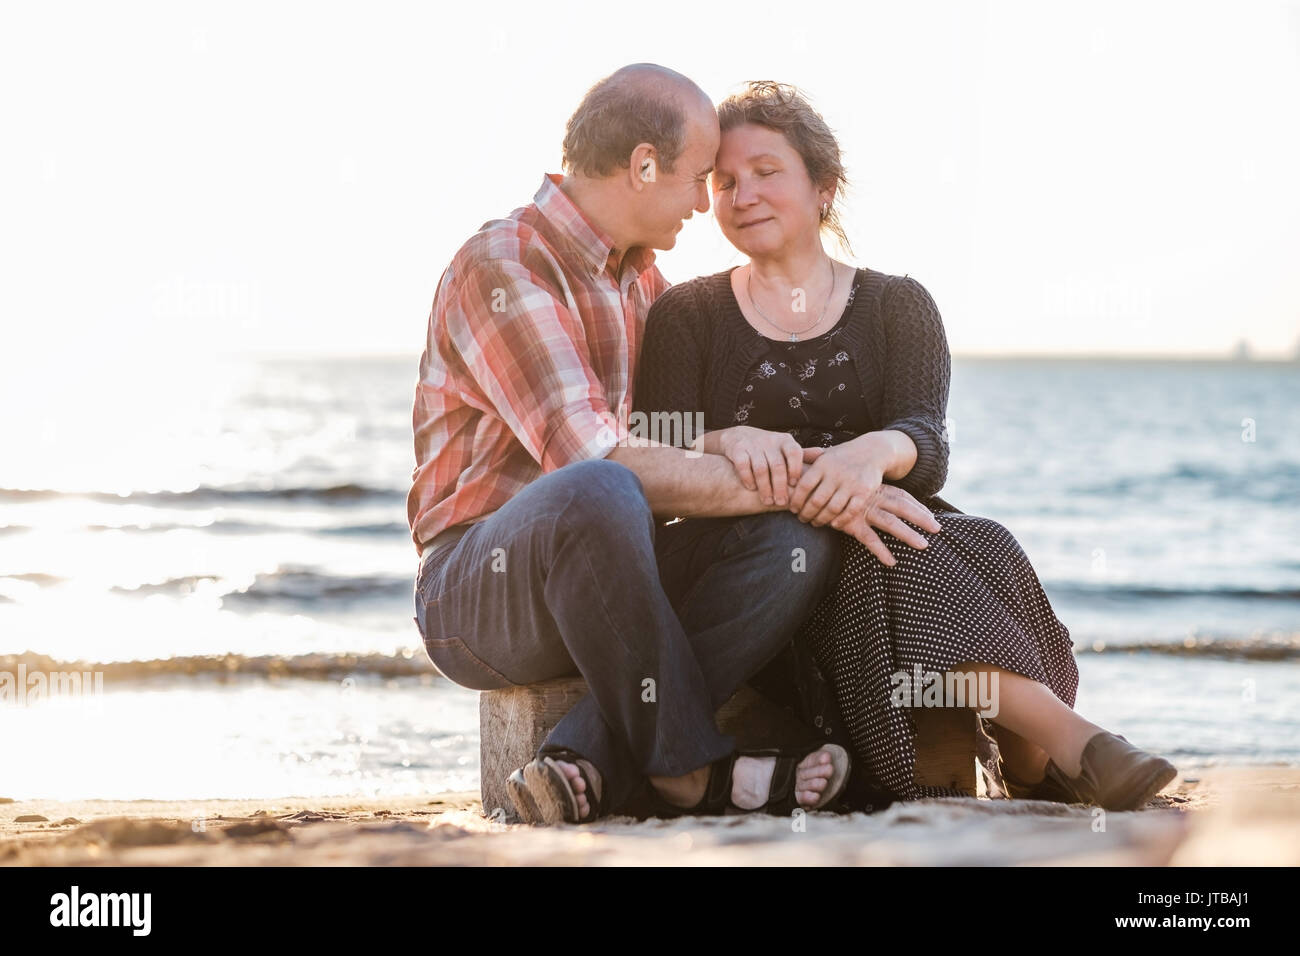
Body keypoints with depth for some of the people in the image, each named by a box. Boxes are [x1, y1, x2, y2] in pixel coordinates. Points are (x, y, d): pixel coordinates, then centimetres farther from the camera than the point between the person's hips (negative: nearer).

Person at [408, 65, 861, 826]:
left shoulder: (641, 276, 15)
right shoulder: (501, 269, -15)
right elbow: (598, 461, -26)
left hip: (603, 583, 8)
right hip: (475, 594, -8)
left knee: (802, 541, -19)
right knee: (595, 495, -41)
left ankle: (590, 764, -27)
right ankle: (689, 767, -24)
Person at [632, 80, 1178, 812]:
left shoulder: (897, 305, 13)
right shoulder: (688, 316, 12)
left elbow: (927, 443, -6)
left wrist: (874, 452, -31)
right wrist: (729, 442, -26)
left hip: (884, 525, 2)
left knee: (982, 550, -31)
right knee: (891, 558, -33)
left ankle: (1032, 762, -37)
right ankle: (1064, 735, -41)